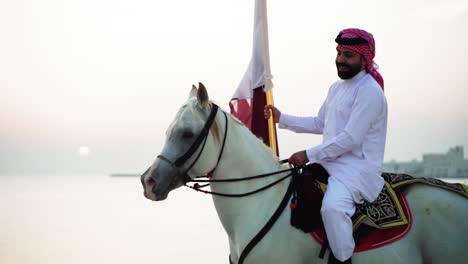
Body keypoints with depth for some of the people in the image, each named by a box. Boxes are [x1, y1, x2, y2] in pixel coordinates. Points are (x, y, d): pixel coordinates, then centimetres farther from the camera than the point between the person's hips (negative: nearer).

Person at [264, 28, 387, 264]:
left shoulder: (370, 91, -14)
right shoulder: (336, 87, 15)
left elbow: (351, 138, -22)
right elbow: (319, 124, 25)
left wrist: (309, 155, -20)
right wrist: (282, 119, 15)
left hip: (358, 167, -9)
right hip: (330, 162, 10)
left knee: (332, 206, -36)